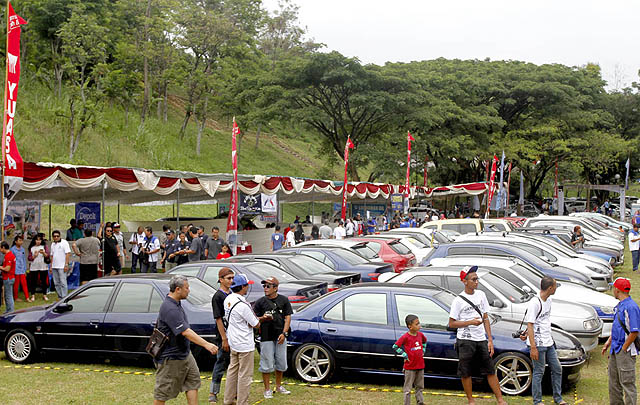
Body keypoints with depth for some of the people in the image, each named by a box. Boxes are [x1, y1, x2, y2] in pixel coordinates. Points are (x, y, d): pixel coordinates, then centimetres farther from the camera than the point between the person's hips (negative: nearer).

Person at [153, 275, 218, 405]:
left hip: (184, 353, 10)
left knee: (193, 381, 11)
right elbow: (185, 332, -32)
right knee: (164, 389, 3)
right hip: (171, 356, -10)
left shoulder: (175, 304, 7)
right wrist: (206, 344, -34)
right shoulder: (169, 308, -26)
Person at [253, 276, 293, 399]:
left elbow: (288, 317, 3)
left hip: (280, 336, 2)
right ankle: (267, 389, 10)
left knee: (281, 363, 12)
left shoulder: (283, 300, 4)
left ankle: (279, 386, 29)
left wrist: (284, 333, -6)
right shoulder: (260, 301, 0)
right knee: (267, 364, -1)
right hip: (266, 337, -2)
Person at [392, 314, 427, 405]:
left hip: (420, 366, 6)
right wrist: (404, 355, -13)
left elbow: (424, 341, 26)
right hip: (410, 367, -6)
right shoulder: (405, 337, -15)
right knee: (408, 388, 1)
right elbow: (395, 346, -13)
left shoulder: (420, 334, 3)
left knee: (420, 386, 15)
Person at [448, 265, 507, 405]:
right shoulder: (458, 300, -7)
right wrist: (470, 322, -18)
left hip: (481, 340, 4)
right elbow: (451, 323, -6)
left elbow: (485, 319, 11)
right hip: (465, 341, -4)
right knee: (465, 373, 3)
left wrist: (490, 340, 6)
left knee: (490, 371, 5)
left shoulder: (481, 295, 7)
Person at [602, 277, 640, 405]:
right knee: (613, 380, 17)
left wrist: (624, 349, -16)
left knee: (627, 382, -4)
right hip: (616, 349, 10)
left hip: (626, 351, -10)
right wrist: (608, 342, 17)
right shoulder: (619, 306, 12)